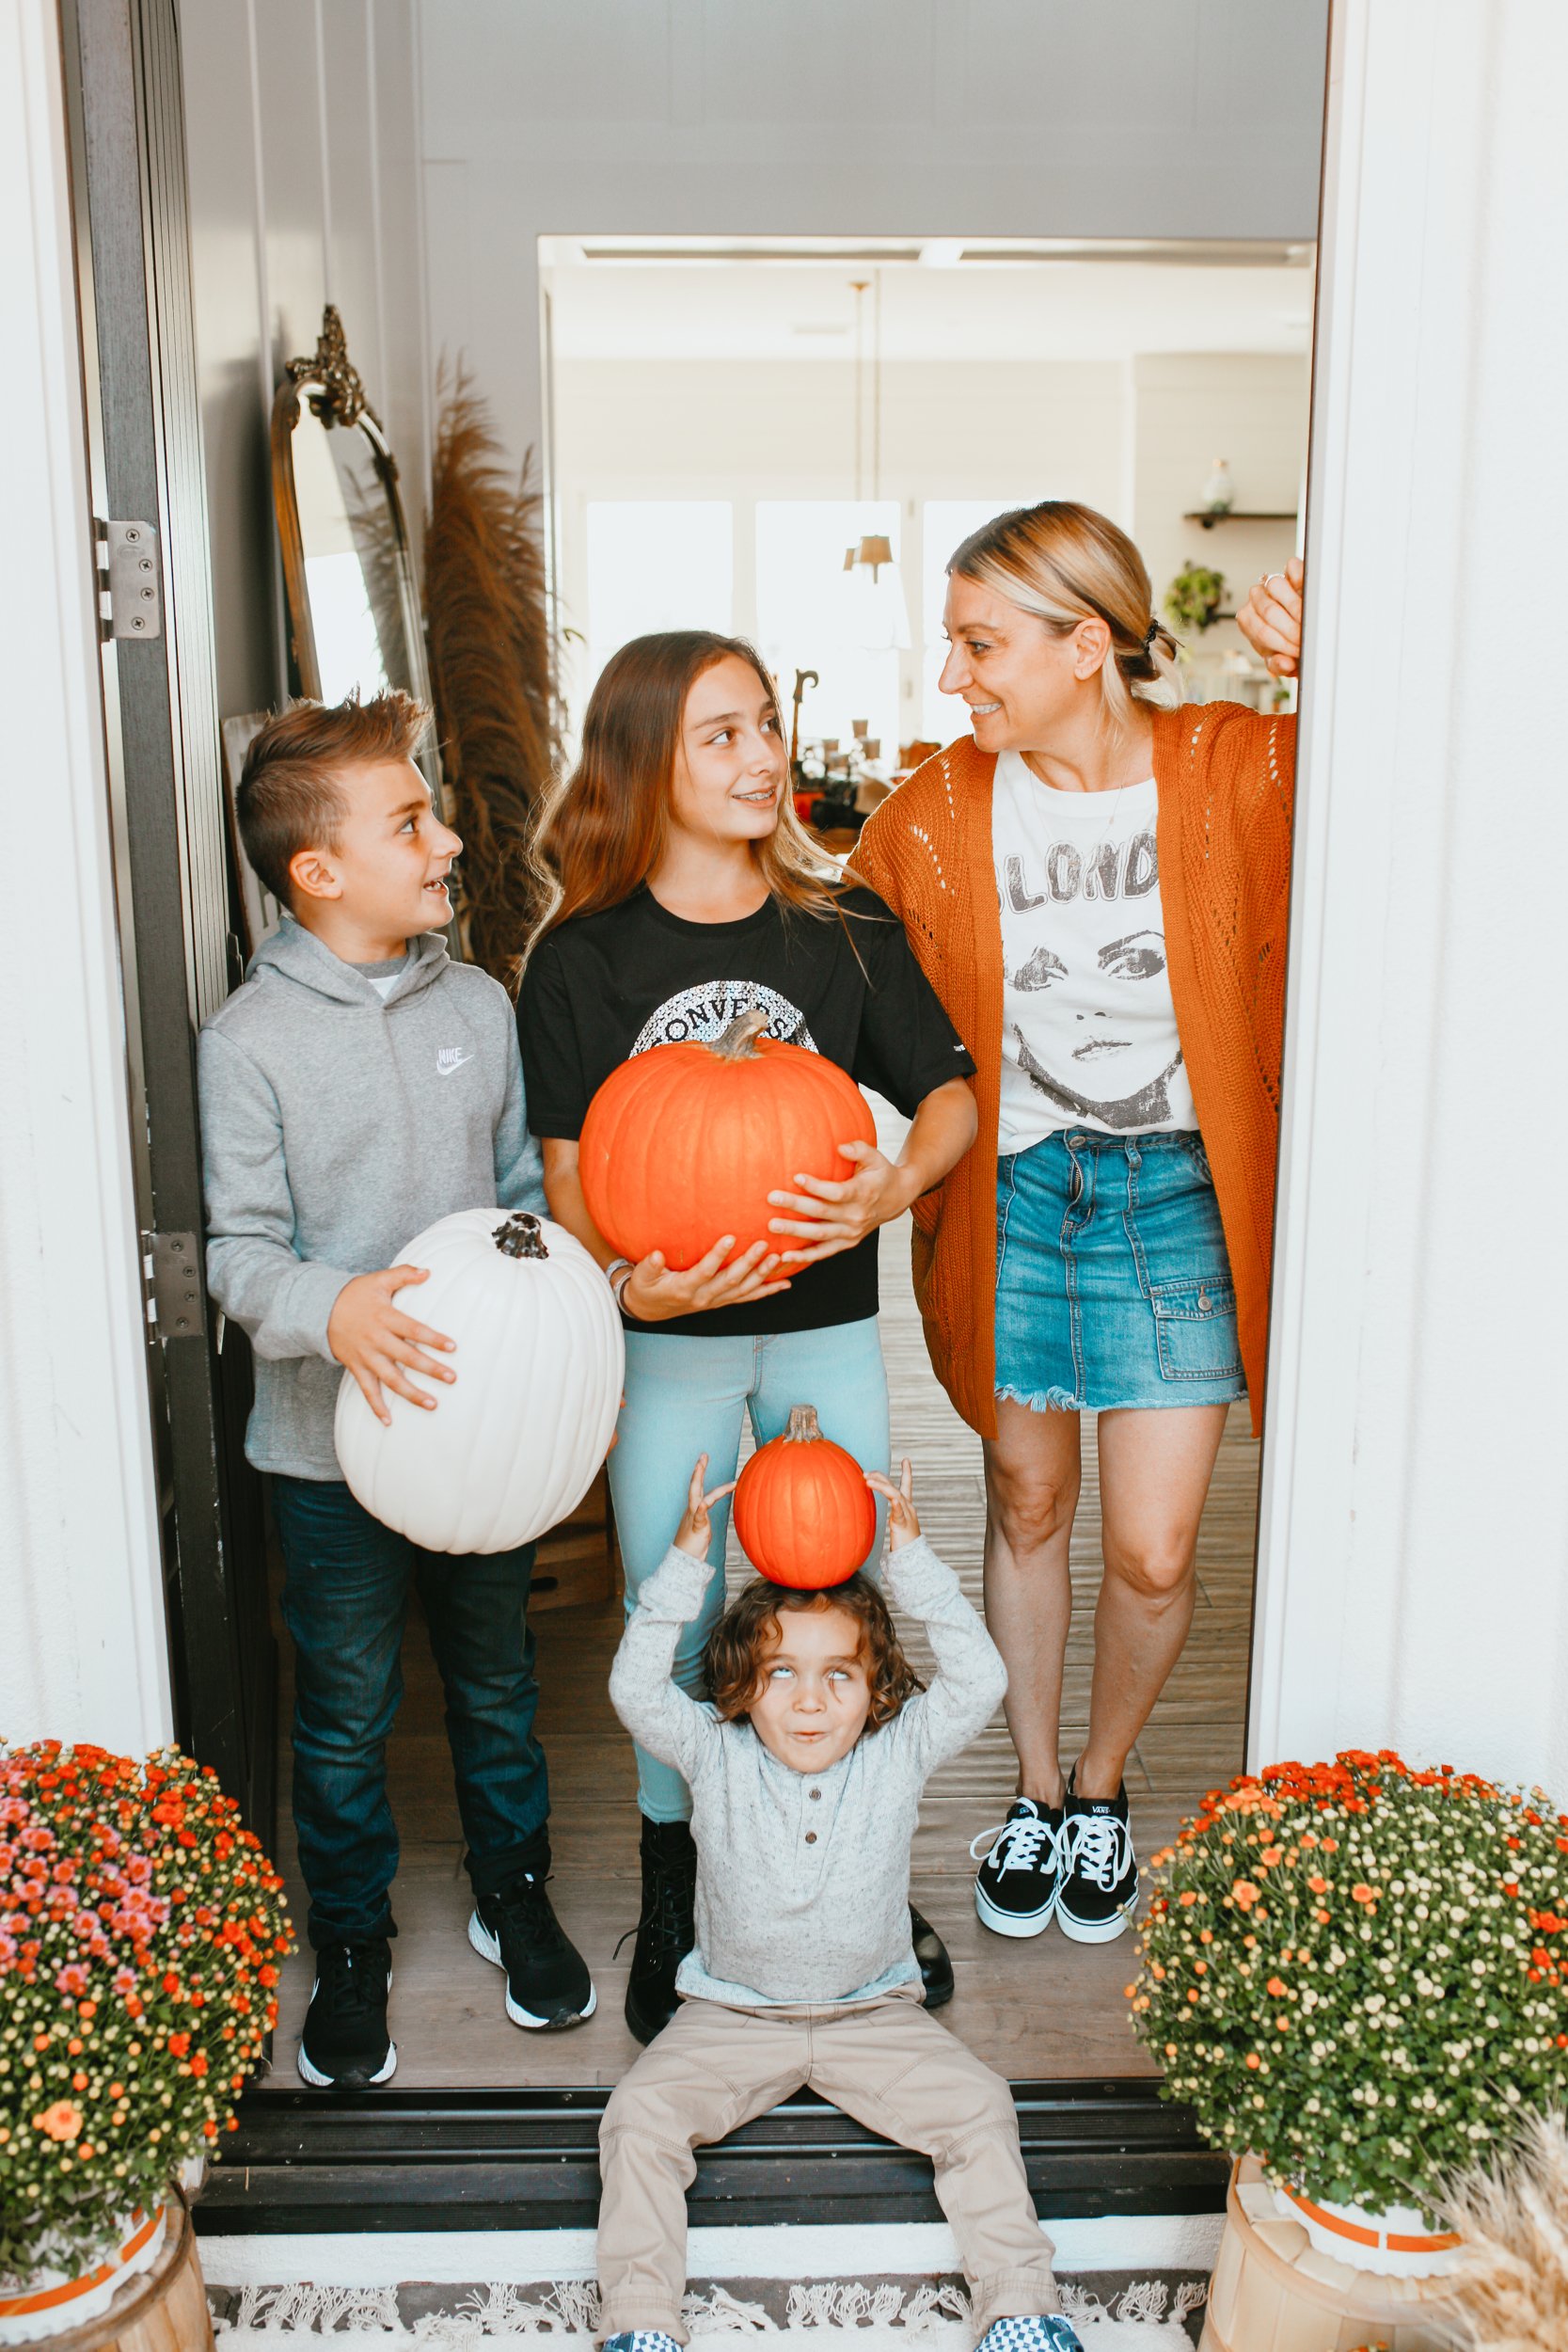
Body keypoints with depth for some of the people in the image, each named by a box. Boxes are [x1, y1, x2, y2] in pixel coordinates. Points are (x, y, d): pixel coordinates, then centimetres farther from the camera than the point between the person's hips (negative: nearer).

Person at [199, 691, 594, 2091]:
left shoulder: (479, 1005, 2)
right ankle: (351, 1946, 33)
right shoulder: (250, 1039, -10)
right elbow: (241, 1250, -11)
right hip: (333, 1438, -3)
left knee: (498, 1679, 18)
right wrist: (333, 1307, -30)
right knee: (346, 1710, 11)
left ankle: (513, 1892, 41)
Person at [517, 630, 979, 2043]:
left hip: (826, 1322, 1)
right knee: (672, 1627, 10)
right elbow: (567, 1167, -5)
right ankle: (672, 1899, 33)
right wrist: (625, 1284, -24)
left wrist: (898, 1184, -20)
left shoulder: (846, 926, -2)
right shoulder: (583, 956, -5)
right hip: (667, 1335, -1)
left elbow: (949, 1092, 2)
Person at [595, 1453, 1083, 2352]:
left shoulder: (899, 1756, -8)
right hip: (733, 2015, 0)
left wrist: (912, 1556, -25)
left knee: (979, 2105, -15)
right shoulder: (717, 1760, -9)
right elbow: (635, 1689, -22)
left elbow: (979, 1680, -20)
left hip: (874, 2010, 0)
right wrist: (687, 1560, -29)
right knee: (640, 2115, -18)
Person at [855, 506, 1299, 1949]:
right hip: (1010, 1191, 2)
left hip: (1174, 1194, -1)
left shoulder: (1243, 774, -8)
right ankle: (1035, 1790, 38)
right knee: (1027, 1505, 14)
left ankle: (1104, 1785, 33)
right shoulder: (936, 814, -4)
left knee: (1153, 1554, 1)